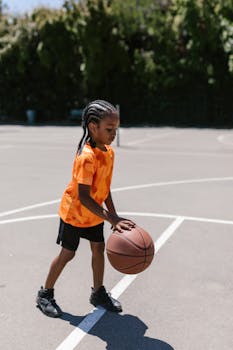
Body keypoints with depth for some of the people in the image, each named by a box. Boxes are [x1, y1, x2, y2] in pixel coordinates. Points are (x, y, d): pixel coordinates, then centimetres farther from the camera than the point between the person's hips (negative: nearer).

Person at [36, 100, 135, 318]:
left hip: (94, 213, 7)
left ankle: (98, 293, 28)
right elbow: (83, 196, -35)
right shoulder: (87, 156, -31)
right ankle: (45, 294, 24)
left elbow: (105, 188, 3)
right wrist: (112, 219, -39)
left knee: (98, 248, 10)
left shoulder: (109, 152, -5)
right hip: (74, 212, -7)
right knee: (67, 253, 4)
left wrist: (114, 216, 1)